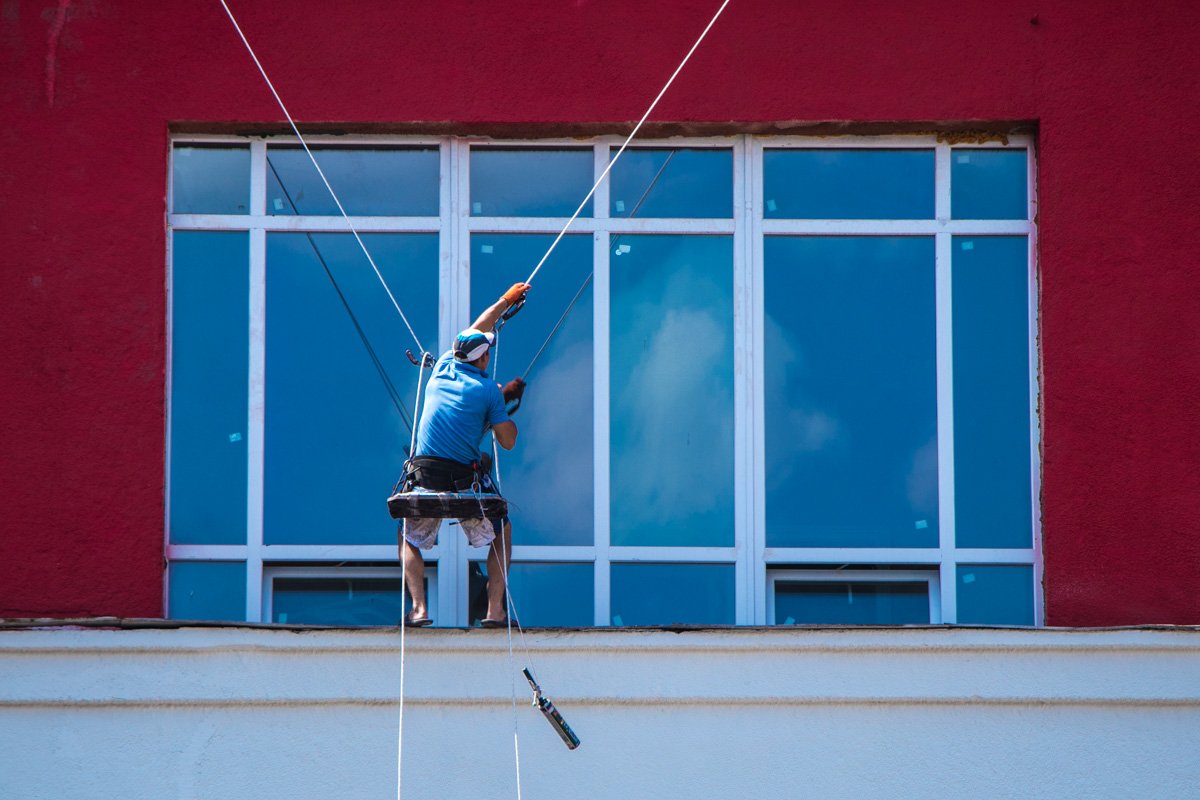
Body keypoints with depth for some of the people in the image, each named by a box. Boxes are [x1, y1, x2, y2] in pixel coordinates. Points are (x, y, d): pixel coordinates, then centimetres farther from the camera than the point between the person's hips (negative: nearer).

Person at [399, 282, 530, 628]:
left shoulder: (443, 367, 12)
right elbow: (508, 441, 3)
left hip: (425, 476, 2)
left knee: (409, 539, 23)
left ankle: (418, 608, 1)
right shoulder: (488, 389, 0)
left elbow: (475, 330, 30)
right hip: (468, 479, -2)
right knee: (502, 533, 23)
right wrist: (507, 400, 18)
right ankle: (495, 609, 10)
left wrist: (505, 301, 43)